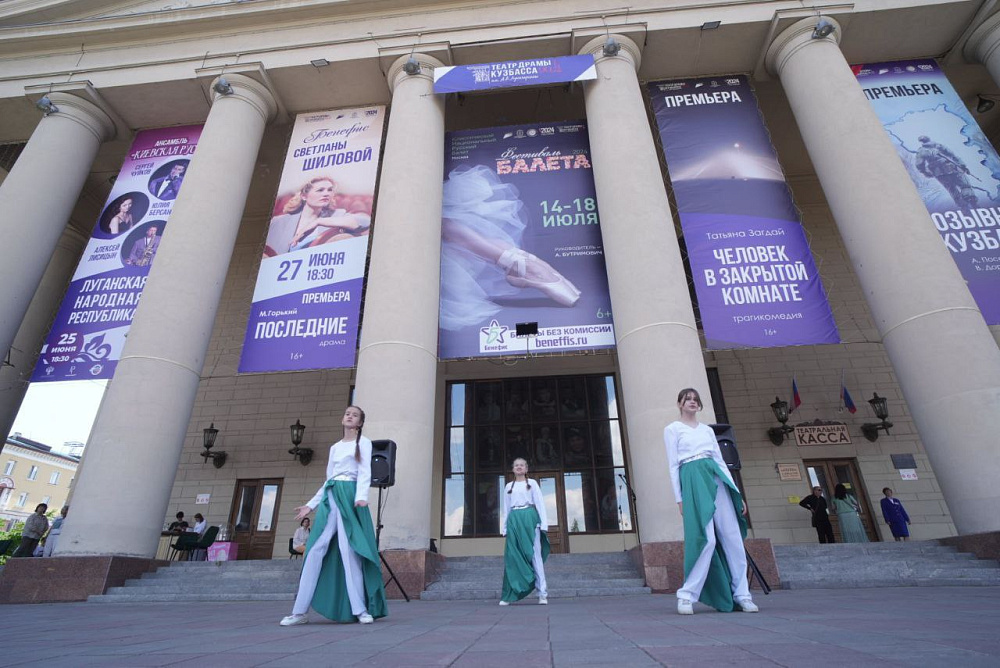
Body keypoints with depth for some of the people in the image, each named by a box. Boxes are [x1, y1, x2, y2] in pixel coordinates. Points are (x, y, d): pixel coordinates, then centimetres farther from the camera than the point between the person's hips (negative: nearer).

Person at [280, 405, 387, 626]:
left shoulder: (363, 443, 7)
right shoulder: (335, 447, 21)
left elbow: (365, 472, -6)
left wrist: (361, 497, -23)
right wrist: (310, 505, 17)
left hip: (349, 496, -5)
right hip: (330, 496, 5)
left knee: (349, 551, -9)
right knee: (315, 550, -2)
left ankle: (360, 609, -3)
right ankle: (300, 611, 3)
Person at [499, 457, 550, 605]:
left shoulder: (532, 483, 8)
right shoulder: (509, 486, 16)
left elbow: (540, 503, 2)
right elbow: (506, 508, 16)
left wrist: (543, 523, -8)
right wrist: (504, 528, 9)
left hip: (530, 518, -3)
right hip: (514, 520, 3)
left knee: (534, 554, -6)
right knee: (512, 557, 1)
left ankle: (542, 593, -3)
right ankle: (509, 595, 5)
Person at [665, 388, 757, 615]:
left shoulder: (708, 430, 21)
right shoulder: (672, 429, 7)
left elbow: (720, 461, 19)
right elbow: (673, 465, 2)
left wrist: (736, 492, 12)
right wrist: (679, 498, -4)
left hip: (717, 478, 6)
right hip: (693, 481, -5)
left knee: (733, 538, 1)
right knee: (706, 539, -14)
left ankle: (741, 594, 10)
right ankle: (687, 595, -5)